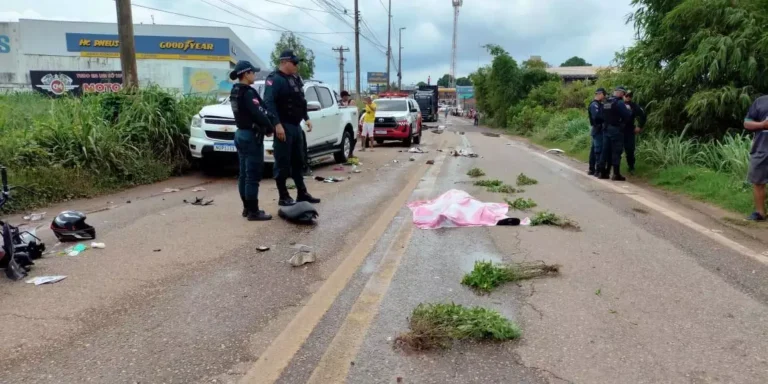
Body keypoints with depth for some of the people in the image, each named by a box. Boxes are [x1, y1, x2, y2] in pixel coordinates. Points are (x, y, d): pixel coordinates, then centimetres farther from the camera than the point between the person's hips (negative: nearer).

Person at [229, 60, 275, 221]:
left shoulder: (235, 92, 13)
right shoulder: (248, 92, -17)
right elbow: (259, 114, -23)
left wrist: (268, 122, 5)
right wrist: (270, 128, -6)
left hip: (240, 133, 10)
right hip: (251, 135, -10)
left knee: (244, 174, 13)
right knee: (253, 175, -6)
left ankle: (247, 208, 21)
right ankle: (253, 211, -3)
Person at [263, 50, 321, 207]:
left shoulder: (295, 79, 17)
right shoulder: (274, 80, -11)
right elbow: (269, 103, -20)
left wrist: (306, 118, 15)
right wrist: (277, 124, -27)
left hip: (296, 126, 9)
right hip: (283, 127, -9)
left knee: (298, 161, 13)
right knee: (283, 163, -3)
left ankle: (302, 194, 21)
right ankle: (283, 197, 4)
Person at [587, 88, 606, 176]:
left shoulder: (598, 104, 18)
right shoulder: (594, 105, -13)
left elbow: (601, 115, 14)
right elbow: (597, 117, -24)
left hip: (598, 130, 10)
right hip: (598, 130, -10)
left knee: (594, 149, 12)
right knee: (599, 150, -9)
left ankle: (592, 169, 17)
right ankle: (598, 171, -7)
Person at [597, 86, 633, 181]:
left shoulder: (606, 102, 10)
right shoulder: (619, 102, -13)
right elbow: (627, 115, -15)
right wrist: (628, 110, 5)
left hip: (606, 129, 7)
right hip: (616, 130, -7)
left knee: (606, 150, 10)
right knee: (616, 151, -3)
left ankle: (602, 172, 13)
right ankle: (616, 174, -2)